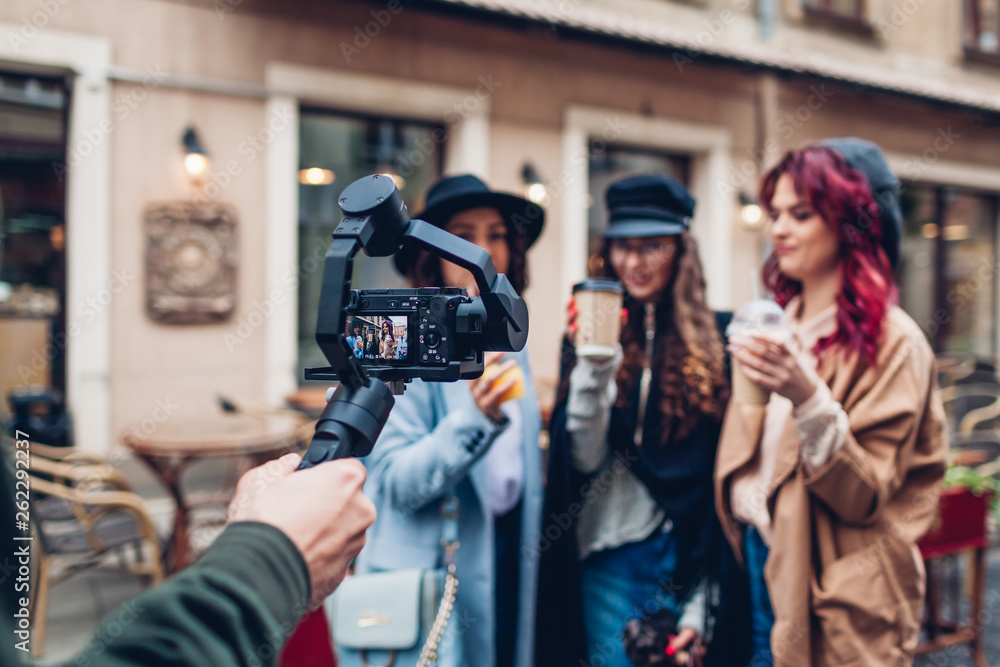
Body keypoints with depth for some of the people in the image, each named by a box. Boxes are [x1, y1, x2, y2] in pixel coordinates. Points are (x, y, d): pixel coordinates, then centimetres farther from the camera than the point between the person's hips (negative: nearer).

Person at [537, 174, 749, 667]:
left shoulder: (717, 339, -2)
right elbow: (584, 458, -5)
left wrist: (702, 603, -2)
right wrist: (594, 363, -19)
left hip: (692, 556, 0)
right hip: (610, 556, 1)